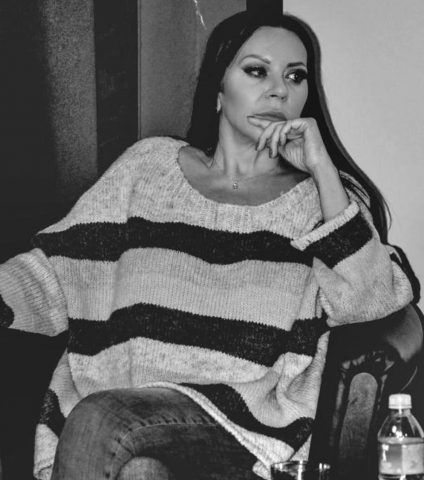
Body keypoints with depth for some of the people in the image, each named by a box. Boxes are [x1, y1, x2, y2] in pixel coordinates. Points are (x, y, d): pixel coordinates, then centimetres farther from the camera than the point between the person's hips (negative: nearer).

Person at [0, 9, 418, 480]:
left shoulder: (319, 197, 12)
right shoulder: (151, 164, 16)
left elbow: (372, 300, -7)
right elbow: (55, 271, 12)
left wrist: (321, 170, -8)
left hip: (250, 429, -1)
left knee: (96, 420, -28)